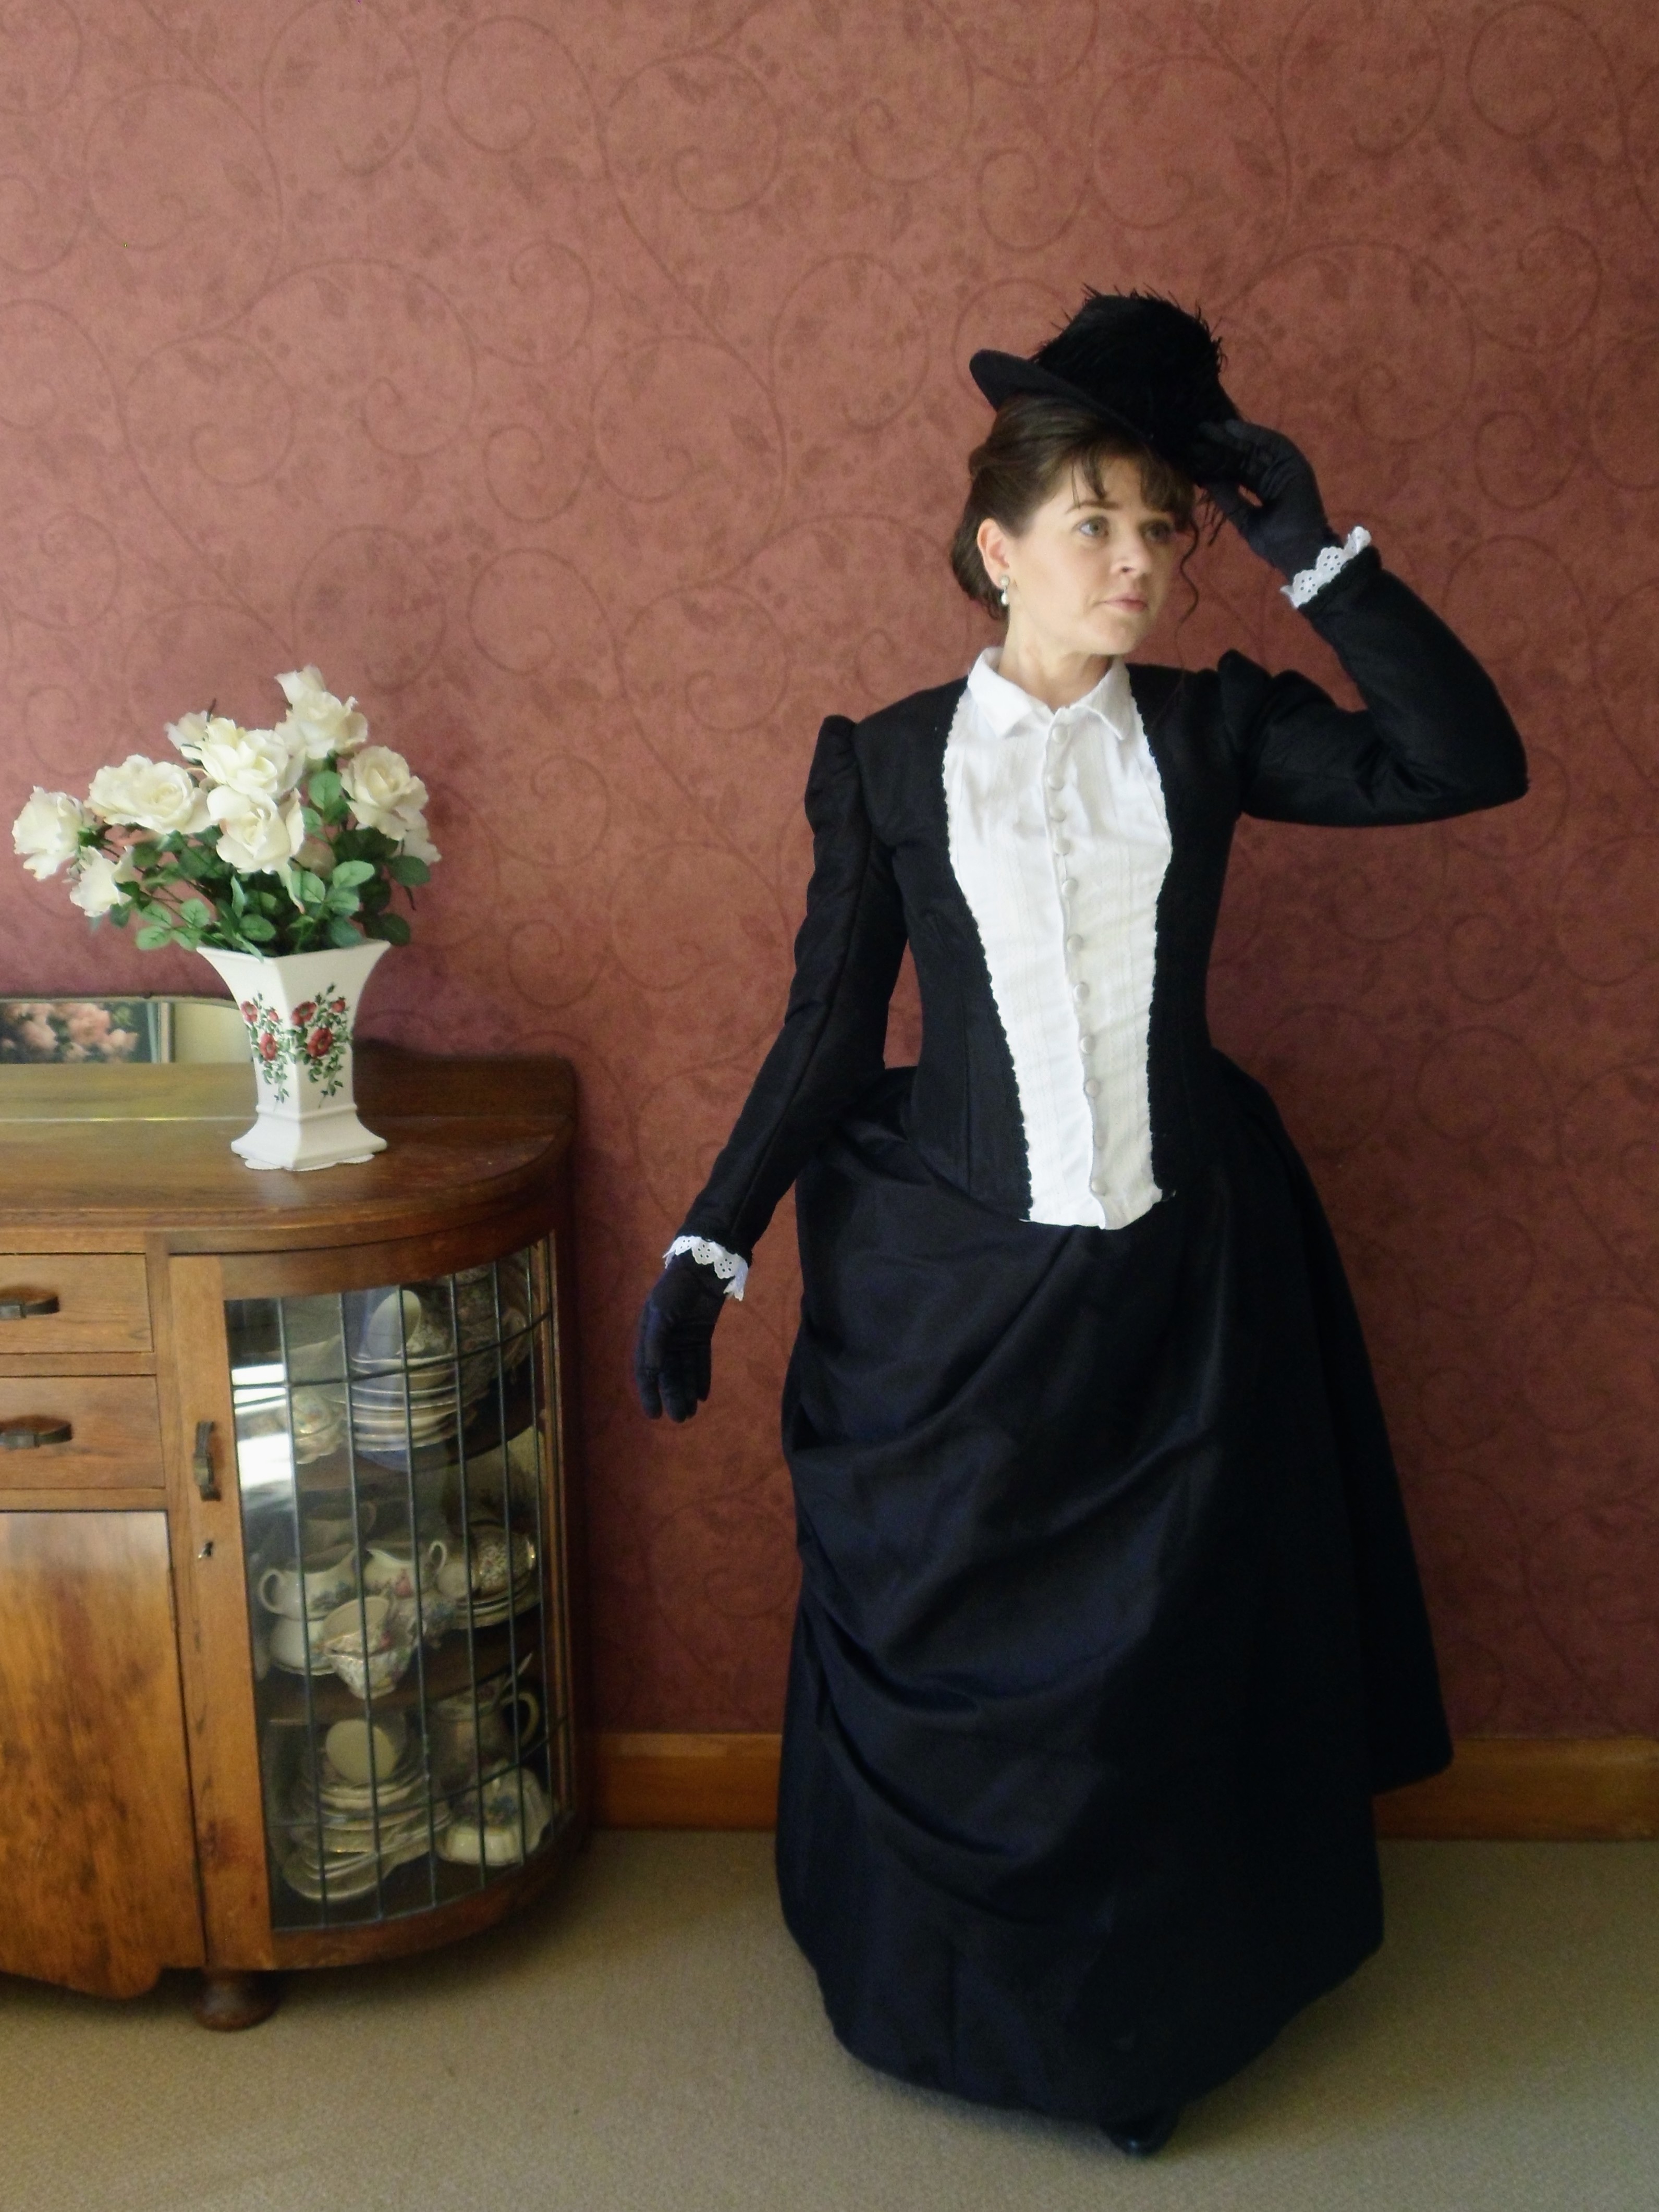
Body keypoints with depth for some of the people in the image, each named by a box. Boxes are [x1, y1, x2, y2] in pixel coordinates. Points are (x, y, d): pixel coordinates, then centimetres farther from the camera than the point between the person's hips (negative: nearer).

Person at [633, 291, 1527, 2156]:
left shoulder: (1210, 728, 2)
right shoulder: (884, 761, -1)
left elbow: (1468, 759, -9)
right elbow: (830, 1024, 1)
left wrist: (1313, 555, -11)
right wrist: (706, 1250, -4)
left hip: (1178, 1289, 1)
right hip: (950, 1285, 0)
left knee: (1174, 1660, 11)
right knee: (940, 1653, 12)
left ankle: (1155, 2007, 35)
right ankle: (937, 1994, 38)